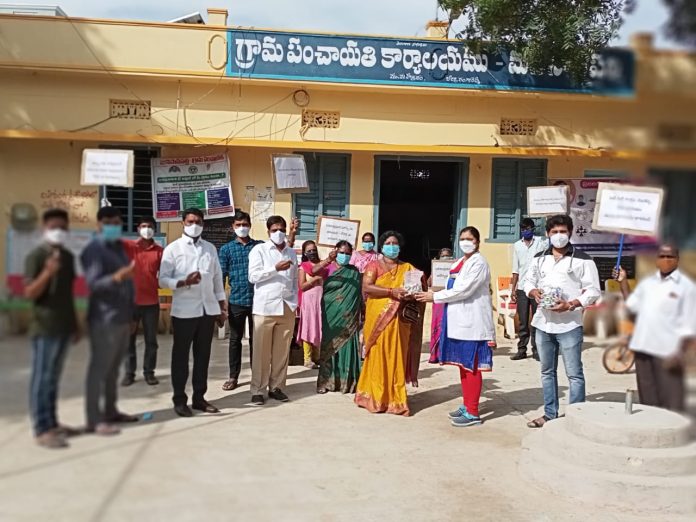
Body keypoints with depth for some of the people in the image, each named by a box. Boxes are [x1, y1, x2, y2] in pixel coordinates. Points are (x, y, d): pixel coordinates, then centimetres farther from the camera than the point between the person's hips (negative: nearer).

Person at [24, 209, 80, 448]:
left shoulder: (68, 256, 13)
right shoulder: (35, 256, -9)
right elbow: (29, 293, -14)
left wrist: (75, 323, 18)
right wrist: (47, 273, -29)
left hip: (63, 327, 7)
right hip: (45, 328, -7)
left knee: (54, 377, 13)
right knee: (42, 378, -3)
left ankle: (52, 423, 20)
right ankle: (42, 430, 0)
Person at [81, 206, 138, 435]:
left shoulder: (119, 247, 15)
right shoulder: (93, 250, -11)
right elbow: (94, 284, -23)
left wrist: (132, 309, 18)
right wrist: (118, 276, -40)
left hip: (123, 317, 8)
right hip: (104, 319, -8)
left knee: (113, 367, 14)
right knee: (99, 368, -5)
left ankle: (111, 412, 23)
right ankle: (94, 420, -1)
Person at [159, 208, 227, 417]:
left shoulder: (210, 248, 11)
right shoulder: (173, 248, -1)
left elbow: (217, 279, 13)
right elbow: (163, 279, -6)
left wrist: (222, 308, 11)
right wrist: (183, 282, -23)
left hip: (208, 309, 4)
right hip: (184, 311, -4)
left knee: (203, 355, 9)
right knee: (181, 355, 4)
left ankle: (199, 397, 19)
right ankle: (180, 400, 12)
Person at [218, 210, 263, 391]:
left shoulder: (260, 246, 7)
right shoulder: (226, 249, 5)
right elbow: (221, 276, 4)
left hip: (257, 300, 0)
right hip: (236, 301, 0)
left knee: (255, 339, 9)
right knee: (235, 339, 7)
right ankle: (233, 377, 15)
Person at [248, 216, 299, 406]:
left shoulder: (291, 253, 16)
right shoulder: (259, 250, 2)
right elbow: (253, 276, -7)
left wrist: (295, 302, 8)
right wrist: (275, 269, -15)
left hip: (287, 308, 4)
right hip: (265, 307, -4)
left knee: (282, 351, 6)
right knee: (262, 352, -1)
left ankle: (276, 387, 15)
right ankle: (258, 390, 5)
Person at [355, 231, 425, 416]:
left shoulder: (408, 268, 13)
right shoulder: (374, 265, 3)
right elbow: (366, 287, -11)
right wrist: (392, 292, -20)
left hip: (399, 321, 3)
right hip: (378, 319, -2)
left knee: (396, 358, 3)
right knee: (378, 357, -3)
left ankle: (395, 398, 10)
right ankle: (375, 398, 6)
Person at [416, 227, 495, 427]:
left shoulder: (479, 263, -11)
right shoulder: (459, 263, 17)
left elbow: (464, 290, -18)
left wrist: (435, 297, -15)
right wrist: (433, 295, 4)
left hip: (472, 323, -9)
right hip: (459, 321, 9)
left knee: (471, 367, -4)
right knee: (463, 365, 13)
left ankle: (473, 413, 2)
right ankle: (467, 405, 24)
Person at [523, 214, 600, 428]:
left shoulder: (582, 259, -5)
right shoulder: (539, 258, 10)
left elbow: (593, 291, -7)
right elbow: (528, 281, 18)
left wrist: (570, 304, -20)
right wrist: (534, 292, -5)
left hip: (569, 324, -5)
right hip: (543, 323, 5)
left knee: (574, 373, -1)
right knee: (547, 371, 14)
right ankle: (550, 414, 26)